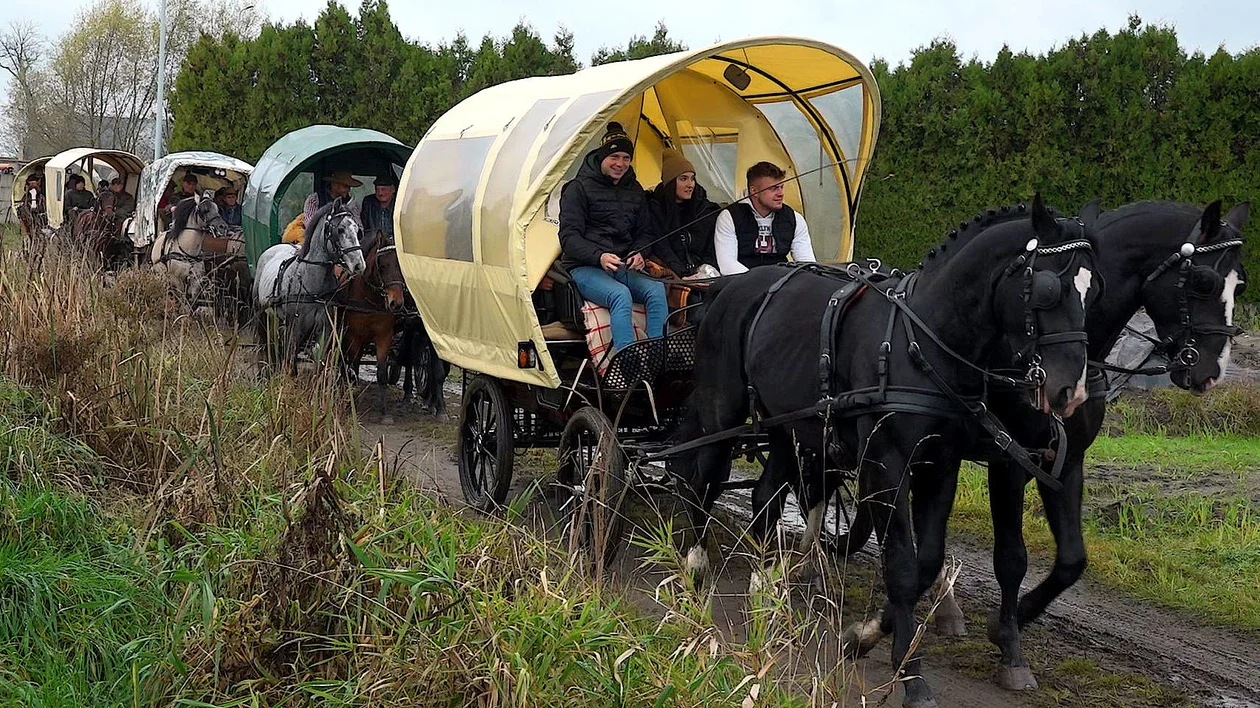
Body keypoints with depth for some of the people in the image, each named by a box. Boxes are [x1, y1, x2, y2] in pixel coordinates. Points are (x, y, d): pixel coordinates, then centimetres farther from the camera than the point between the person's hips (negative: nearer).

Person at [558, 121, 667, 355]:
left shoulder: (634, 191, 15)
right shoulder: (579, 188, -3)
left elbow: (644, 232, 21)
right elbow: (569, 237, -9)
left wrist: (638, 253, -3)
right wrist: (599, 257, -25)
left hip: (624, 269, 5)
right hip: (585, 268, -5)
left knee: (657, 290, -25)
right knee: (620, 295, -36)